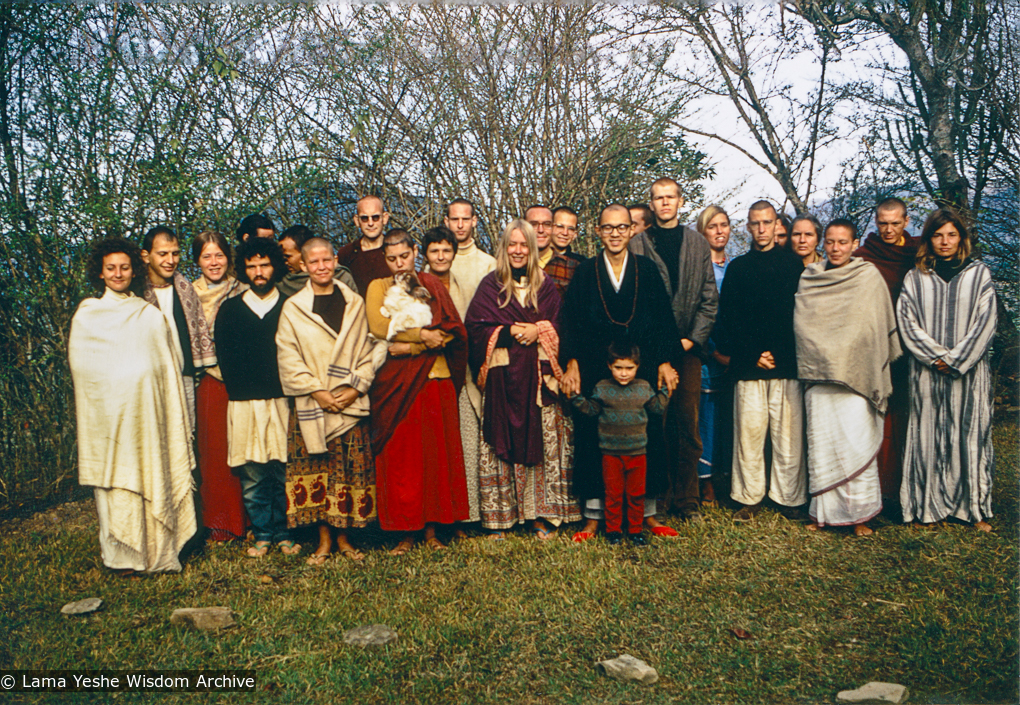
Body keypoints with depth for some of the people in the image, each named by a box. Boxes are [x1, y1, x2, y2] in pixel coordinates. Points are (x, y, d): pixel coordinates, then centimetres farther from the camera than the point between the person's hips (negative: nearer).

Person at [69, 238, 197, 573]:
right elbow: (80, 365, 7)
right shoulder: (86, 316, 6)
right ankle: (124, 555, 6)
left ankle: (159, 551, 10)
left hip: (148, 409, 2)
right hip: (108, 411, -1)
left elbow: (170, 367, 10)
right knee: (116, 479, -2)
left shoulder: (151, 316, 11)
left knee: (154, 477, 2)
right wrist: (119, 379, 0)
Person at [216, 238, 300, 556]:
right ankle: (262, 534, 14)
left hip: (283, 401, -1)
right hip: (245, 404, 1)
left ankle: (284, 533, 12)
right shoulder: (229, 310, 13)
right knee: (252, 475, 2)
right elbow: (224, 357, 10)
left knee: (284, 472, 0)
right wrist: (240, 392, 0)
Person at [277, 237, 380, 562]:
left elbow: (367, 351, 6)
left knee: (351, 472, 2)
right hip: (310, 406, -1)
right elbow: (288, 358, -1)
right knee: (315, 471, 1)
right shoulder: (293, 307, 4)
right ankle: (324, 539, 13)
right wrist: (316, 391, -10)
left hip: (351, 403, 1)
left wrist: (355, 388, -7)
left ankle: (343, 537, 15)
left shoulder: (355, 304, 9)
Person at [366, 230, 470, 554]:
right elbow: (378, 326, -9)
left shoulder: (432, 285, 10)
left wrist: (410, 346, -12)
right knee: (398, 455, -2)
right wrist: (422, 335, -13)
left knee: (435, 452, 0)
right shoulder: (378, 287, 10)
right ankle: (405, 533, 5)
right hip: (394, 383, -1)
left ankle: (431, 529, 9)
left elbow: (451, 331, -3)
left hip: (434, 379, 1)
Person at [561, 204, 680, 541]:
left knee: (646, 438, 5)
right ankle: (593, 516, 12)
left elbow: (663, 319, 5)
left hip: (642, 369, 1)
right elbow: (571, 323, 2)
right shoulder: (585, 272, 5)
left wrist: (665, 361, -2)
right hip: (596, 371, 0)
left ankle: (648, 513, 18)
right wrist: (571, 363, -7)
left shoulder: (647, 269, 6)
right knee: (593, 440, 2)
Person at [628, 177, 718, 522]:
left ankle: (687, 500, 12)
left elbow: (709, 298, 9)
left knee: (688, 425, 3)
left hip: (687, 348, 2)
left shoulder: (698, 244, 12)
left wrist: (693, 338, -2)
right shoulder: (637, 245, 6)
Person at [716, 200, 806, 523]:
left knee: (789, 433, 0)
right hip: (749, 364, 1)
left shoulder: (794, 264, 9)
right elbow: (727, 318, 8)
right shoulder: (737, 267, 12)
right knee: (748, 431, 0)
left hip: (787, 363, -1)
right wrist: (753, 354, -3)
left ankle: (789, 497, 12)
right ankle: (749, 497, 10)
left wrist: (779, 354, -5)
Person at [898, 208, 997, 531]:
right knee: (928, 437, 1)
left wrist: (955, 360, -10)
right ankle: (928, 505, 8)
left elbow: (984, 324, -1)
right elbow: (907, 324, 0)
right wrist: (937, 357, -10)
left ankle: (975, 508, 9)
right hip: (927, 373, 1)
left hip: (970, 372, 0)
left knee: (971, 436, 1)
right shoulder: (915, 278, 7)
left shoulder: (979, 275, 6)